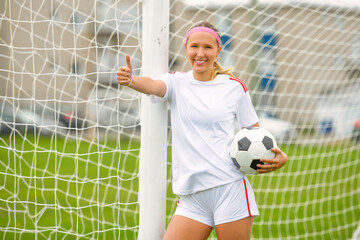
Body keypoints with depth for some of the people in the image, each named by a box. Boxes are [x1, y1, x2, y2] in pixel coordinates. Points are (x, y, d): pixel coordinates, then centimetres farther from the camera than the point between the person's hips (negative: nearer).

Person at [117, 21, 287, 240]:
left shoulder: (235, 87, 5)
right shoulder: (177, 82, 8)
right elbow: (154, 86, -15)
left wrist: (279, 157, -9)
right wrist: (130, 80, -38)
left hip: (230, 188, -2)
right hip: (191, 195, 2)